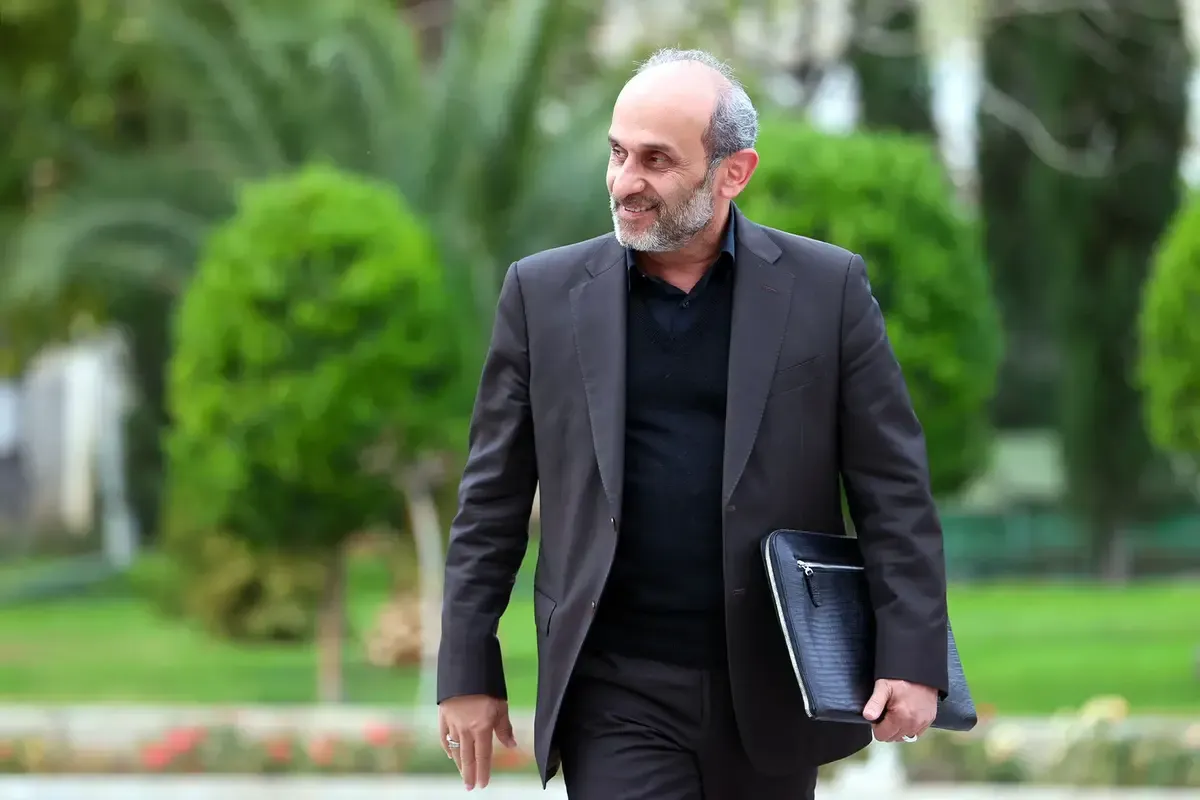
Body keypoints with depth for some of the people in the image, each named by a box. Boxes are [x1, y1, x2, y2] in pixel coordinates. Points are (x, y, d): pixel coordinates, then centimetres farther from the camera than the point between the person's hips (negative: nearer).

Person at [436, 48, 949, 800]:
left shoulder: (825, 287, -1)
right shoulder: (546, 292, 2)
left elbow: (894, 490, -1)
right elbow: (492, 502, 6)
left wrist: (912, 659, -9)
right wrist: (467, 672, 3)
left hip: (772, 694, 1)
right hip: (617, 693, -1)